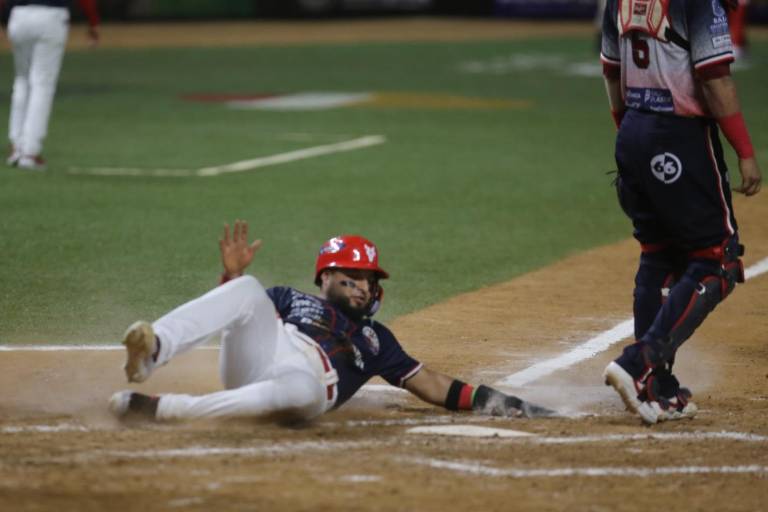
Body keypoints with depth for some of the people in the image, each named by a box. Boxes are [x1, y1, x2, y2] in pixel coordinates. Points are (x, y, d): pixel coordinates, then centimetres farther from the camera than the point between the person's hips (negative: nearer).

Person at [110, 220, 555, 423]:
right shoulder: (291, 299, 34)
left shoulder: (376, 339, 35)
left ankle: (159, 408, -45)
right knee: (248, 290, -28)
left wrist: (494, 402, 18)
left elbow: (435, 388, 29)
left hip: (307, 380, -1)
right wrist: (233, 274, 3)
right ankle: (152, 350, -50)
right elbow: (235, 316, 21)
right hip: (256, 355, 1)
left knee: (302, 389, -41)